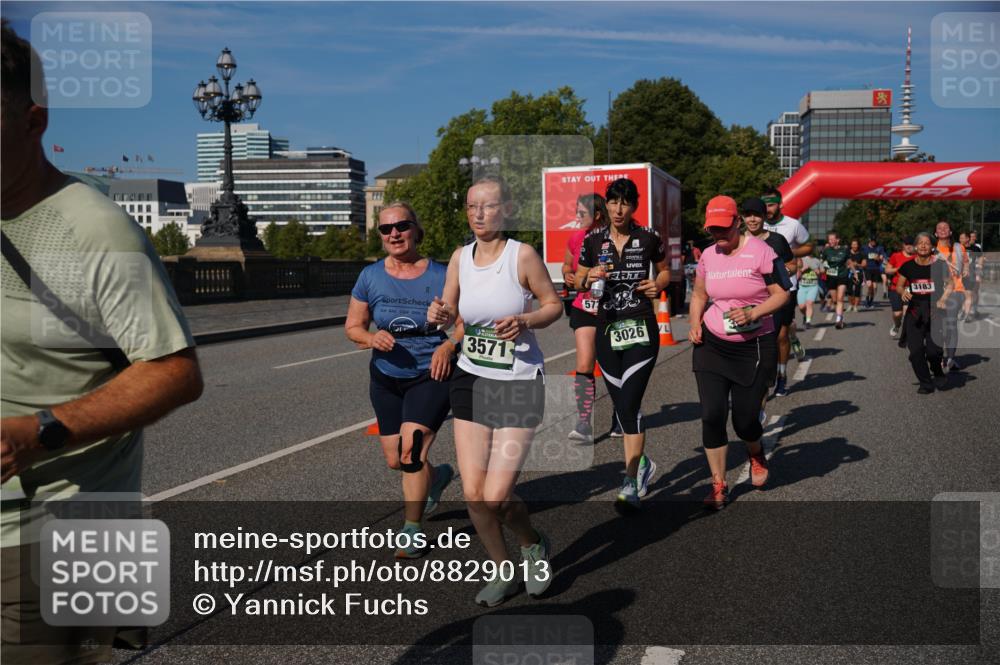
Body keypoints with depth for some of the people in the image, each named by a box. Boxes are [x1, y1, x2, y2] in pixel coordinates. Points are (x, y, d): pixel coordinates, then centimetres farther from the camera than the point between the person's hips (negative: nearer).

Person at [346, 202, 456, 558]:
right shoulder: (370, 276, -1)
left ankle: (413, 531, 1)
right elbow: (352, 326, 4)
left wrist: (448, 345, -24)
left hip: (431, 375, -4)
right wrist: (371, 338, -18)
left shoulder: (439, 276, -9)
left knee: (411, 449, -17)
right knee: (395, 461, 11)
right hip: (386, 378, 4)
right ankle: (437, 475, 45)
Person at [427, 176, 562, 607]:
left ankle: (534, 545, 27)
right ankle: (502, 573, 27)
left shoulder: (522, 255, -12)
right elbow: (450, 312, 9)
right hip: (471, 379, 5)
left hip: (519, 382, -5)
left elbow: (554, 304, -3)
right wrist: (440, 315, -14)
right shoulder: (460, 257, 1)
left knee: (496, 496, -7)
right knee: (473, 494, 3)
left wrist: (524, 322, -23)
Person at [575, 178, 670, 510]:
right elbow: (578, 280, 11)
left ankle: (632, 481, -7)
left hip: (642, 330, -3)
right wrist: (590, 277, -11)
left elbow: (664, 270, 16)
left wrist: (658, 284, -6)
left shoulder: (649, 237, 1)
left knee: (629, 404, -13)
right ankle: (642, 462, 32)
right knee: (622, 406, 10)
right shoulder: (593, 240, 4)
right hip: (607, 330, 3)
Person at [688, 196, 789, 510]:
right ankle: (719, 485, 9)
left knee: (744, 419, 1)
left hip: (754, 348, -3)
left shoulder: (760, 251, -9)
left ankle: (756, 455, 39)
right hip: (711, 345, 4)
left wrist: (753, 313, -24)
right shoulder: (708, 256, 6)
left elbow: (781, 294, -9)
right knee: (712, 415, -5)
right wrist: (695, 323, 2)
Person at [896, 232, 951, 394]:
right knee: (915, 350, -2)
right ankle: (926, 383, 15)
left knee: (933, 349, -12)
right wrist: (903, 292, -12)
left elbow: (950, 284, 7)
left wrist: (943, 299, -8)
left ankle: (938, 373, 21)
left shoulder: (939, 265, -3)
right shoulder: (908, 266, 2)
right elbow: (899, 285, 10)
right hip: (915, 310, 2)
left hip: (935, 310, -2)